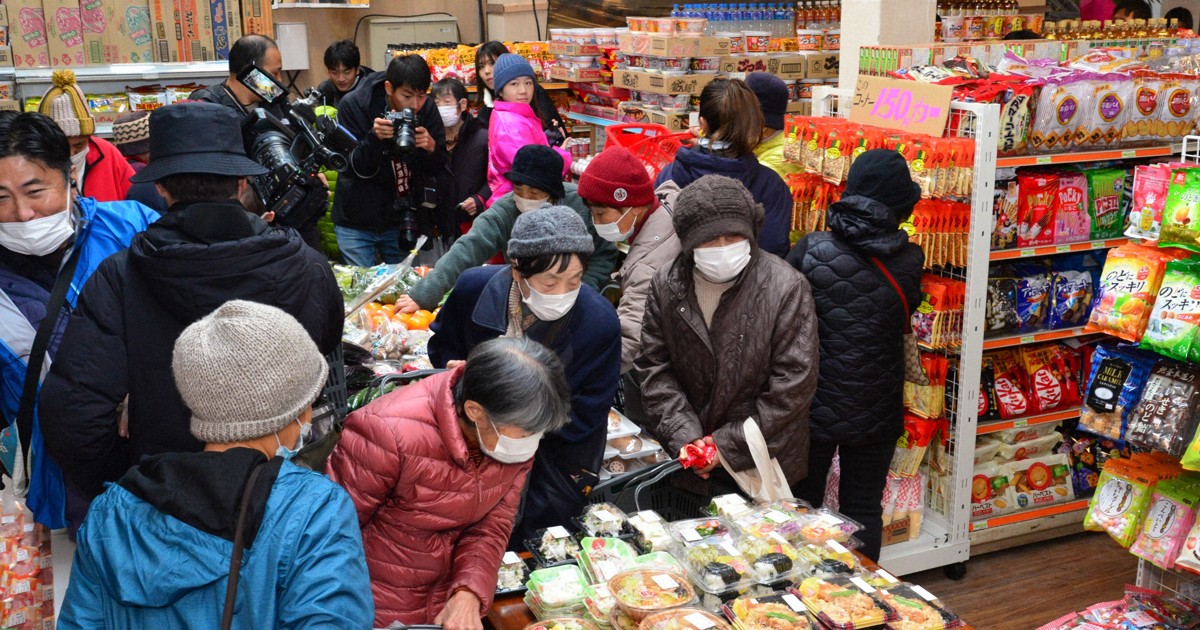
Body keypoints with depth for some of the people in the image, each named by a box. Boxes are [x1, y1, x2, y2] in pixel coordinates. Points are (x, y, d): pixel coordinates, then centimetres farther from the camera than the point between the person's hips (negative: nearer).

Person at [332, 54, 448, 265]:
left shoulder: (427, 108, -7)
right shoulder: (353, 105, -13)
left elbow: (440, 170, -3)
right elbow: (354, 169, -13)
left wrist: (432, 148, -25)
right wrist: (375, 137, -30)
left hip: (403, 222, 2)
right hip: (357, 223, -2)